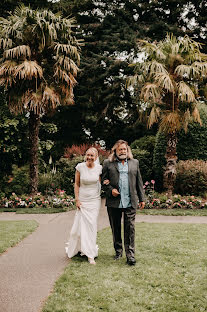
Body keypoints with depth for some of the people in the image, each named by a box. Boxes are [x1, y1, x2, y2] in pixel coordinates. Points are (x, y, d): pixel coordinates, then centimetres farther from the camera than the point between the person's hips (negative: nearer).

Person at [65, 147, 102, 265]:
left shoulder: (99, 168, -2)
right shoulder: (80, 167, -6)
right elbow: (76, 184, 0)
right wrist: (77, 200, -4)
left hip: (94, 200, 1)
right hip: (83, 200, -1)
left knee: (91, 225, 0)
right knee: (81, 225, 2)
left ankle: (90, 254, 7)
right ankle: (75, 249, 23)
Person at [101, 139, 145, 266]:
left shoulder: (134, 162, 14)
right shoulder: (108, 163, 7)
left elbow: (139, 181, 14)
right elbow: (103, 181, 7)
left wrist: (142, 198, 11)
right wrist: (110, 190, -11)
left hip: (130, 202, 0)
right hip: (114, 202, 0)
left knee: (130, 229, -3)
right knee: (116, 229, 11)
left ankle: (130, 255, 3)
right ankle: (118, 251, 27)